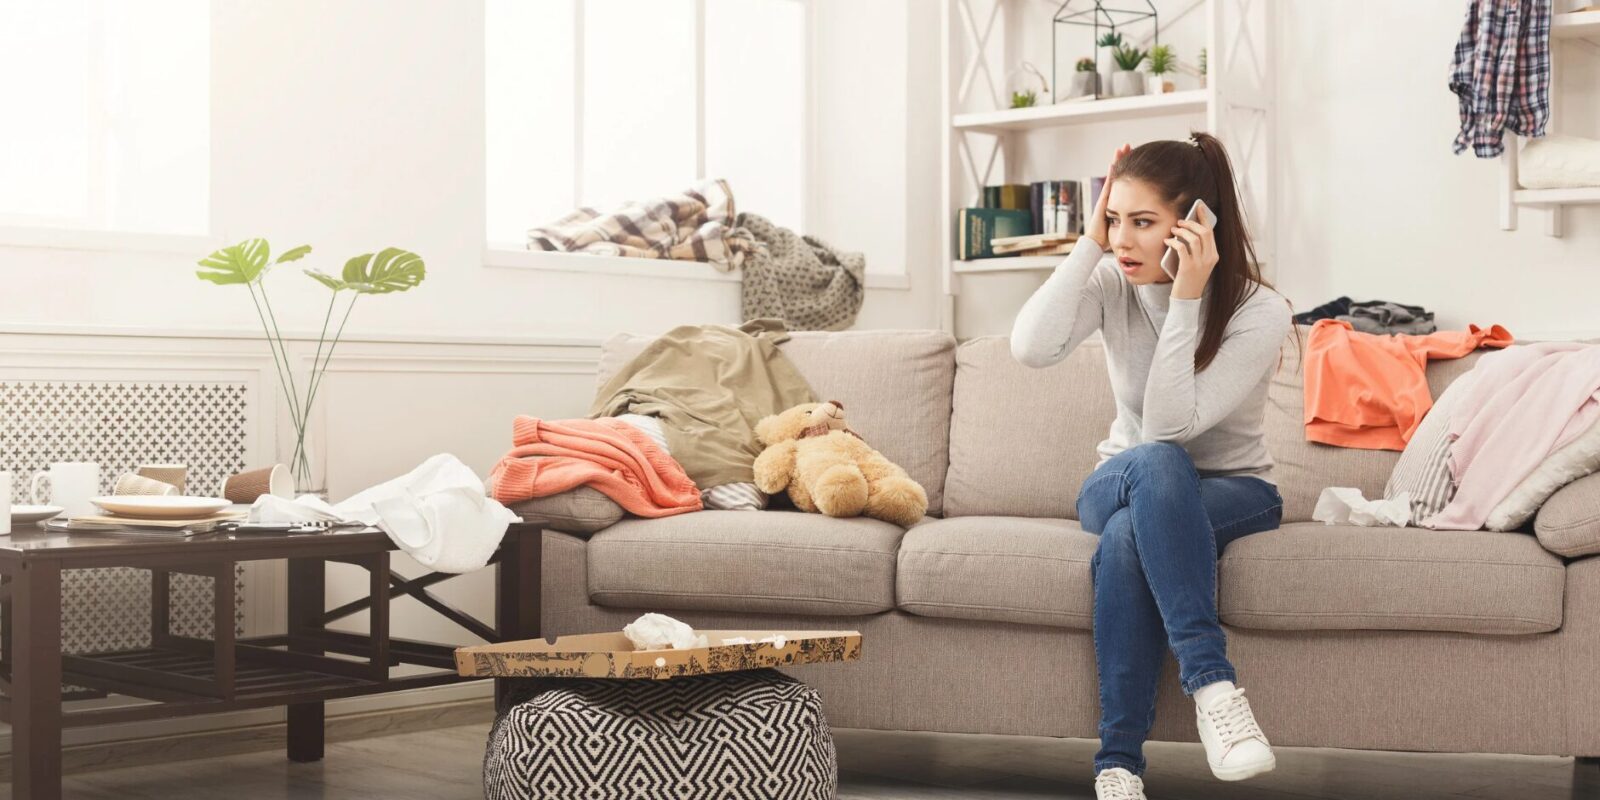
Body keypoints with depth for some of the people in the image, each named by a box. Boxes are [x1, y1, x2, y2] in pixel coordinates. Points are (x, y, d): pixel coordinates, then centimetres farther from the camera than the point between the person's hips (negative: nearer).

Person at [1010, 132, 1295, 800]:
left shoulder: (1260, 312, -17)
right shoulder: (1113, 282, -7)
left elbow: (1170, 425, -28)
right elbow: (1030, 348, -27)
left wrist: (1185, 300, -31)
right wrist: (1090, 242, -24)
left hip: (1233, 493, -2)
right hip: (1120, 484, 2)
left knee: (1129, 534, -38)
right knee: (1155, 464, -37)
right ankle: (1211, 683, -42)